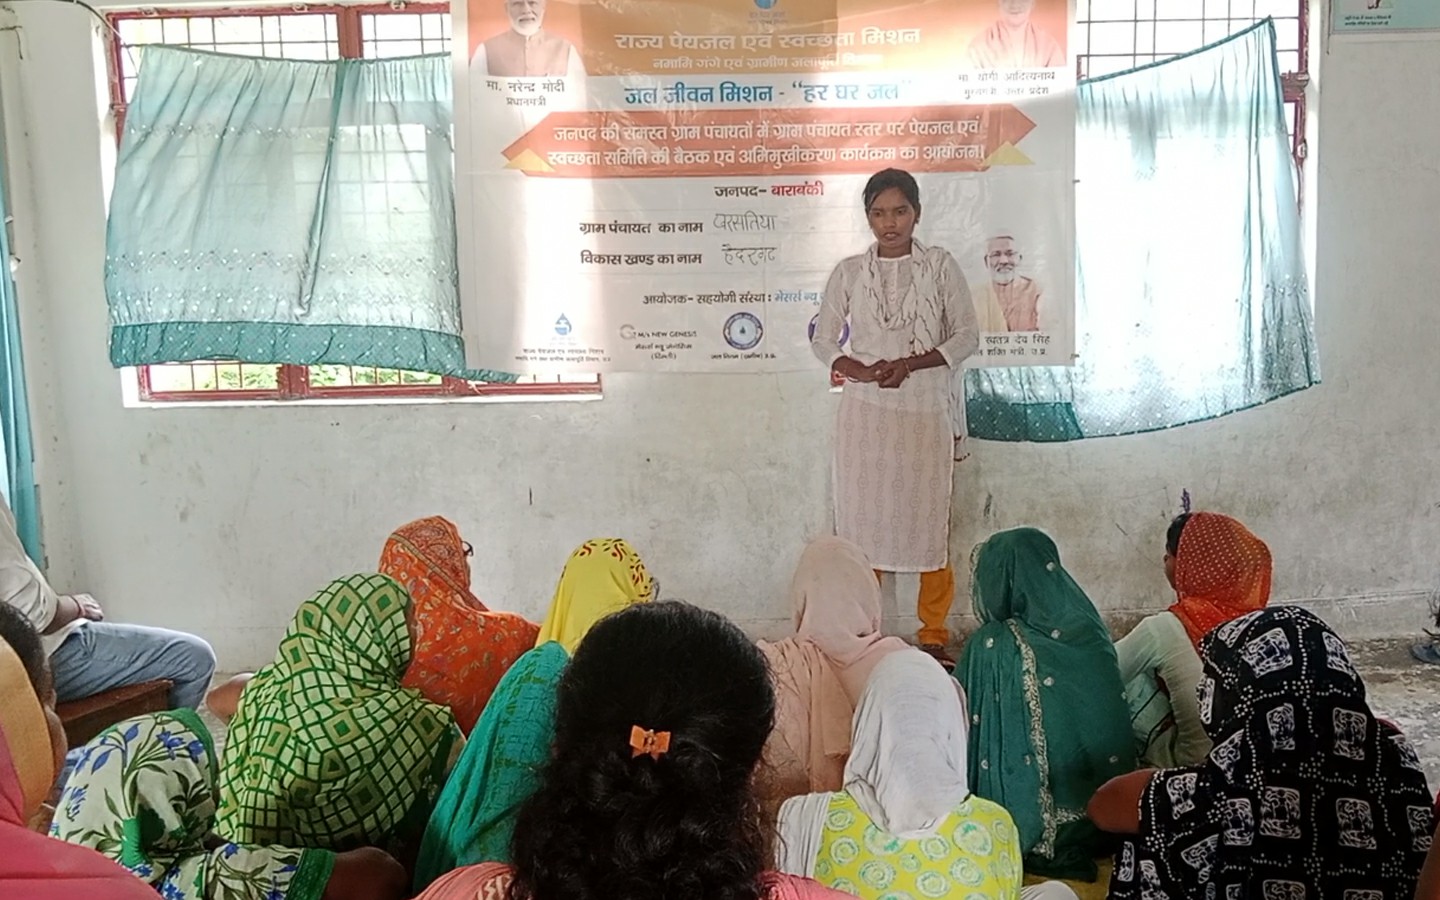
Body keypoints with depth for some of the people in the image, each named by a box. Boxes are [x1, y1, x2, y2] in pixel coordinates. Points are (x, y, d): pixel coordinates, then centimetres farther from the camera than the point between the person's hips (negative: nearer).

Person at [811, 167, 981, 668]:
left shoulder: (941, 266, 2)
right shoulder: (849, 272, 6)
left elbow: (967, 336, 0)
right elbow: (823, 340, 8)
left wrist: (910, 364, -13)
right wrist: (862, 371, -11)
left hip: (925, 410, -1)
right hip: (865, 411, 1)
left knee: (929, 518, 2)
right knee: (862, 517, 2)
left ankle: (934, 636, 14)